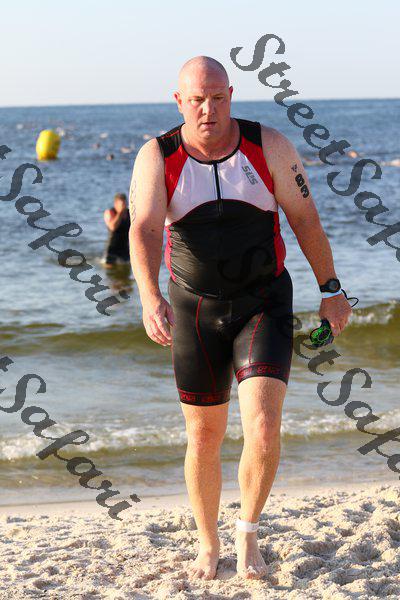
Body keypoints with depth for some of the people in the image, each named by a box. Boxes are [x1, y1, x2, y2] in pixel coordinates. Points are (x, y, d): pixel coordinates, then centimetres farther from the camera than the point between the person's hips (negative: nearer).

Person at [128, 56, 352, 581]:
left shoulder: (269, 146, -9)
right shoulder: (157, 158, -11)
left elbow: (305, 218, -1)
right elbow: (143, 232, -24)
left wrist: (331, 290, 1)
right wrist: (150, 299, -41)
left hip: (264, 305, -1)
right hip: (196, 310, 1)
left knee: (264, 428, -17)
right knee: (204, 436, 9)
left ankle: (247, 533, 8)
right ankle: (208, 546, 30)